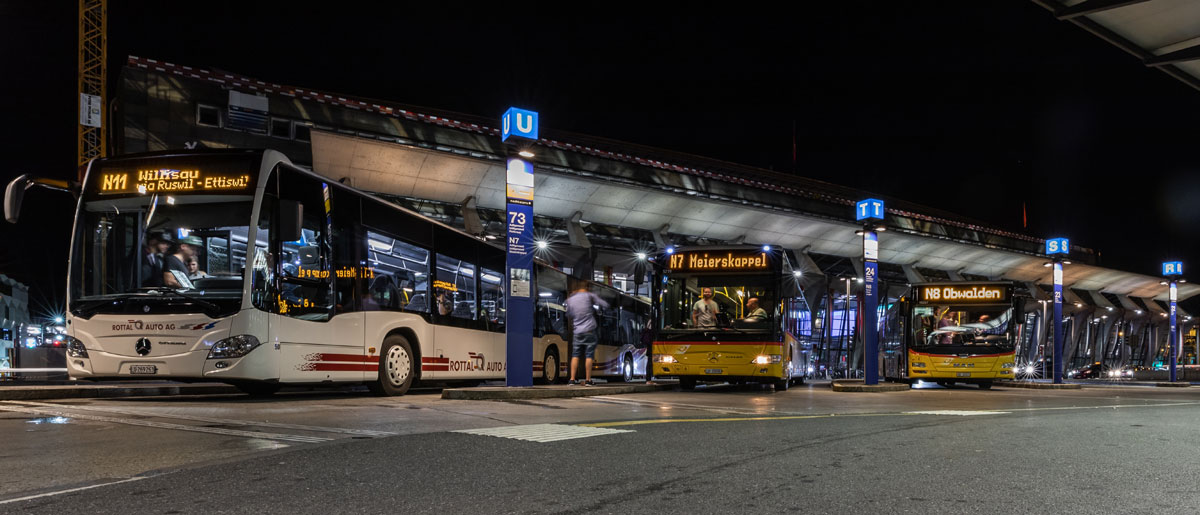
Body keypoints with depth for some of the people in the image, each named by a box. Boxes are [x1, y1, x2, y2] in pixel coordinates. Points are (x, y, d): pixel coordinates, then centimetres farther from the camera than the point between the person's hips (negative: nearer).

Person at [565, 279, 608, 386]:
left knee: (575, 355, 9)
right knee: (589, 355, 1)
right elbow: (605, 305, -3)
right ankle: (588, 380, 0)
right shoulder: (589, 295, -2)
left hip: (577, 332, 3)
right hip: (589, 330, -3)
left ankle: (572, 379, 4)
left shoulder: (570, 299, 8)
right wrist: (597, 298, 16)